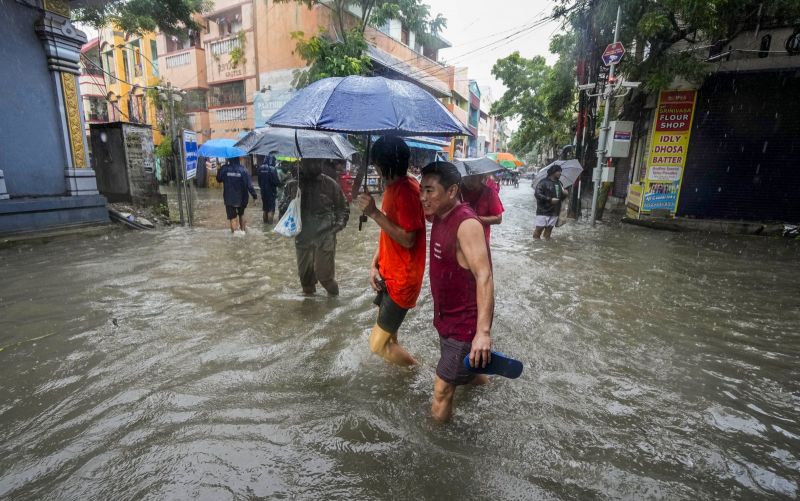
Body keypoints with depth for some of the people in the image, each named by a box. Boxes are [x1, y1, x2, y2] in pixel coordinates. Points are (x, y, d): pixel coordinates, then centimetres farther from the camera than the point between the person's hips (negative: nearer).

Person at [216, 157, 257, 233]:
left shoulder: (224, 169, -10)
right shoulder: (243, 170, -12)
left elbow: (218, 179, 6)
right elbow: (249, 185, -15)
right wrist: (254, 194, -7)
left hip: (229, 199, -1)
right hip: (241, 198, 1)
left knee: (232, 217, 4)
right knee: (241, 214, 23)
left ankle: (234, 232, 0)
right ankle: (243, 229, 30)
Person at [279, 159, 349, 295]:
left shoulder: (330, 184, -1)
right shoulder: (292, 185, 3)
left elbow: (343, 208, 8)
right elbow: (282, 209, 10)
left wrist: (338, 224, -7)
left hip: (325, 236, -2)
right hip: (302, 237, 3)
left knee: (324, 274, -1)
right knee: (304, 273, 13)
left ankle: (334, 298, 27)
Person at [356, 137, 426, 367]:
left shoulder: (407, 191, -21)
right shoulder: (392, 187, 10)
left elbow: (407, 239, -25)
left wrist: (374, 213, -23)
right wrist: (374, 264, 5)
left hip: (402, 278, -10)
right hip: (389, 273, 10)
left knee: (378, 344, -2)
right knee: (387, 338, 23)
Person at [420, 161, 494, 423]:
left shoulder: (466, 224, -27)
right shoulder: (440, 217, 1)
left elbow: (484, 276, -35)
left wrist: (483, 331, -41)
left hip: (466, 323, -9)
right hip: (447, 316, 9)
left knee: (442, 389, -1)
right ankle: (475, 376, 63)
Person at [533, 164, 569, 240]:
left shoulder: (559, 183, 14)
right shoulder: (544, 182, -7)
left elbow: (561, 197, 23)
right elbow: (537, 194, -17)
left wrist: (564, 194, -1)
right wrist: (550, 199, -20)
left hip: (554, 212, 6)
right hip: (543, 211, -6)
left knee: (549, 229, 9)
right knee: (539, 228, -5)